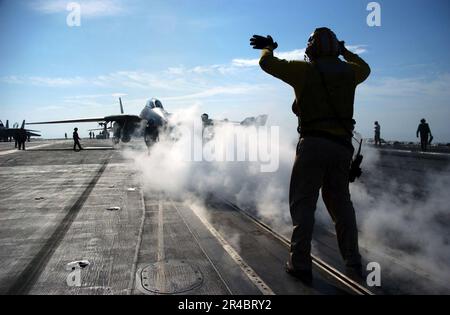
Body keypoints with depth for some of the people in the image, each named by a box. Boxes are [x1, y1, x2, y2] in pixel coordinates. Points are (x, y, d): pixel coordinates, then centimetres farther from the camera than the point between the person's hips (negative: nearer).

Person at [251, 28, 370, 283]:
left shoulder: (305, 70, 0)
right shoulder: (349, 71, 13)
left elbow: (267, 63, 7)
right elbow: (365, 68, 38)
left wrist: (268, 47, 28)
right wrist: (346, 52, 52)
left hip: (314, 144, -5)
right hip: (343, 146, 5)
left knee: (303, 203, 0)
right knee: (341, 204, 14)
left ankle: (301, 265, 0)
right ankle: (353, 264, 23)